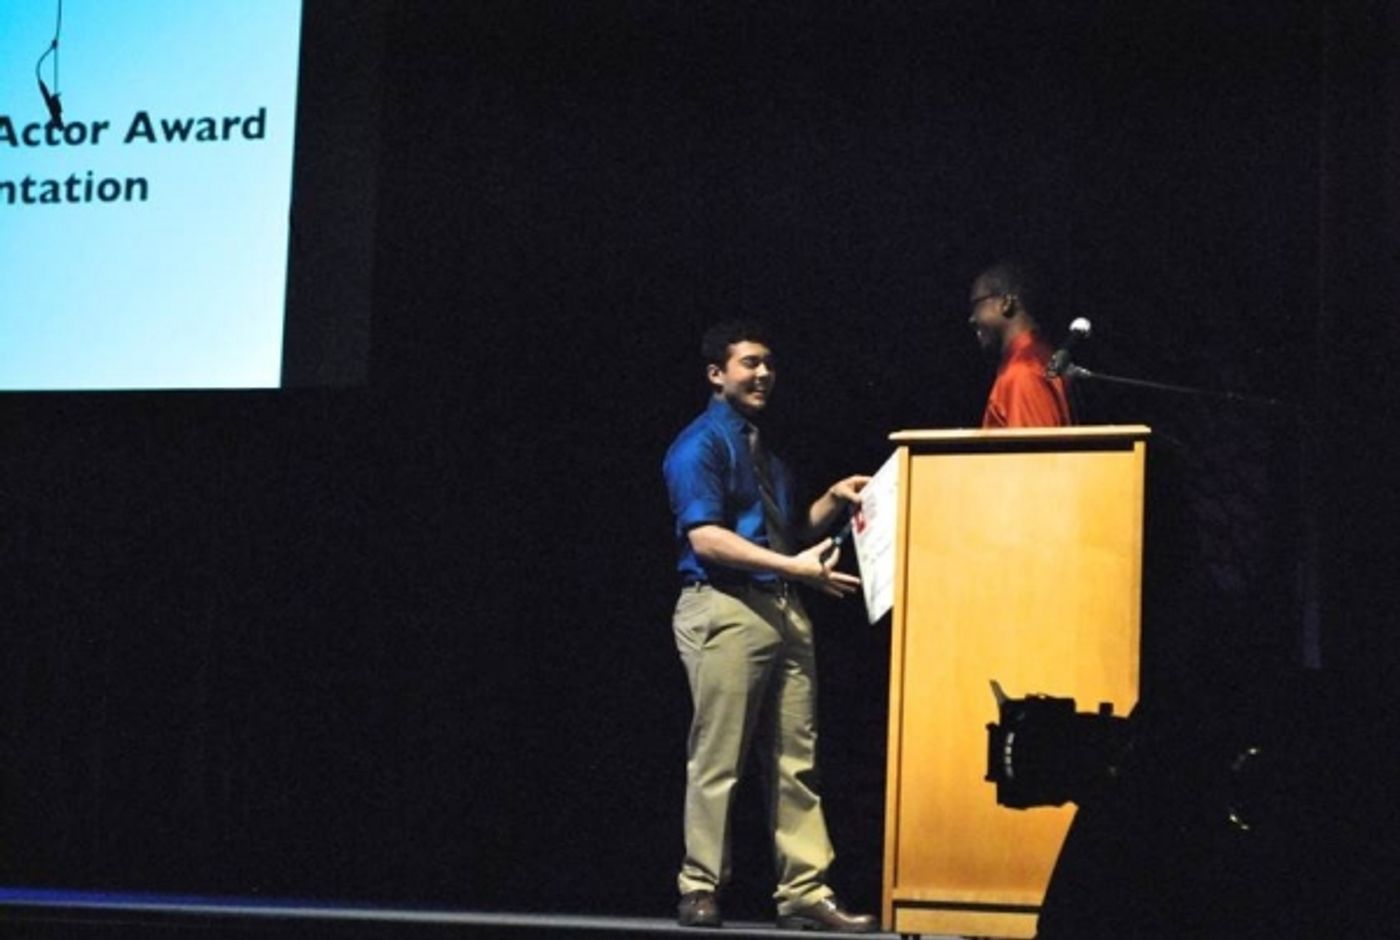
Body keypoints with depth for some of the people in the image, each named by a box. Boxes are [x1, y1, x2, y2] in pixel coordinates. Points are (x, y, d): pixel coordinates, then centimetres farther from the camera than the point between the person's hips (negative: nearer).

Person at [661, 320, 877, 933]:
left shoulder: (765, 450, 21)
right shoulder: (700, 445, -5)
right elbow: (705, 538, -16)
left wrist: (834, 500, 8)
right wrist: (795, 568, -20)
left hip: (782, 612, 8)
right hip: (724, 610, -8)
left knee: (795, 761, 4)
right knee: (717, 761, -4)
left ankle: (805, 893, 5)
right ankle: (700, 893, 4)